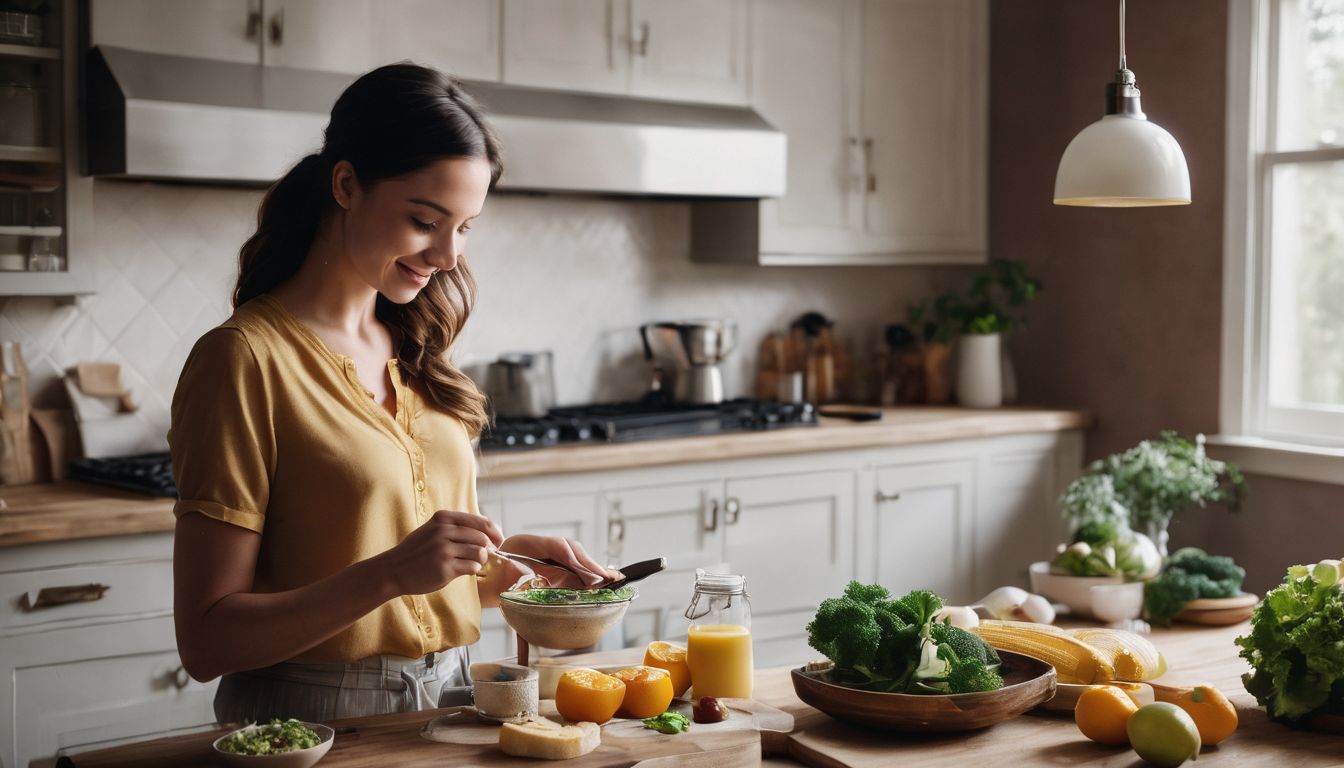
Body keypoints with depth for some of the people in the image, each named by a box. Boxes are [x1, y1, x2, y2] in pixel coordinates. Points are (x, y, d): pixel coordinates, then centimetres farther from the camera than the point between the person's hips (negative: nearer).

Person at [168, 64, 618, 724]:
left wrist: (508, 560, -2)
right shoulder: (244, 359, -12)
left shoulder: (411, 348, 10)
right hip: (311, 720, -5)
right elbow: (206, 642, -15)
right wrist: (393, 573, -25)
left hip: (446, 697, 6)